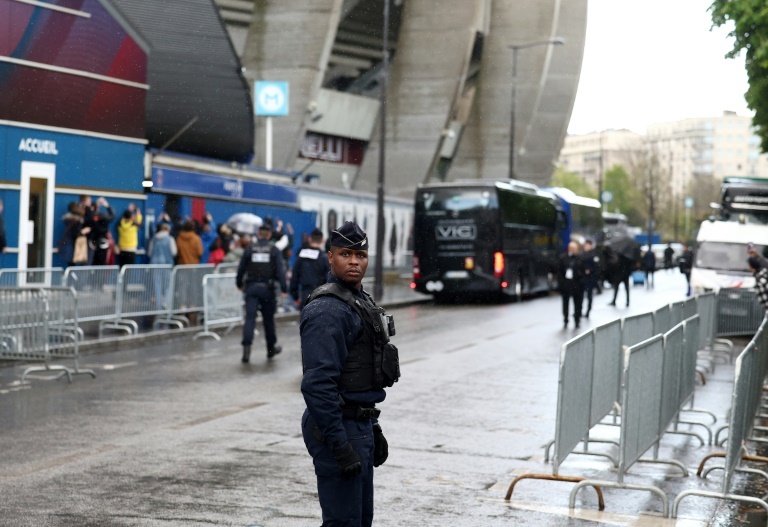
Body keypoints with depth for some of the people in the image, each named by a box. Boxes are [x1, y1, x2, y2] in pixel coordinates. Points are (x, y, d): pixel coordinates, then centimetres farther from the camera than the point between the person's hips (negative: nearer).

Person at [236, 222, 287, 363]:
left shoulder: (249, 249, 2)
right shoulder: (274, 250, -2)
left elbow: (241, 268, 6)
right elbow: (280, 270, -9)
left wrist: (240, 284, 21)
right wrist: (283, 289, -9)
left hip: (251, 288, 1)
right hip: (267, 288, 0)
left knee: (250, 318, -5)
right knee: (269, 319, 12)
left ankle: (246, 346, -22)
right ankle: (271, 348, 24)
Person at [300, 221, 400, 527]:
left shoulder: (360, 301, 15)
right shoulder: (326, 309, -17)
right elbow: (317, 384, -24)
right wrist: (340, 446, -26)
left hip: (360, 424, 10)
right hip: (338, 429, -10)